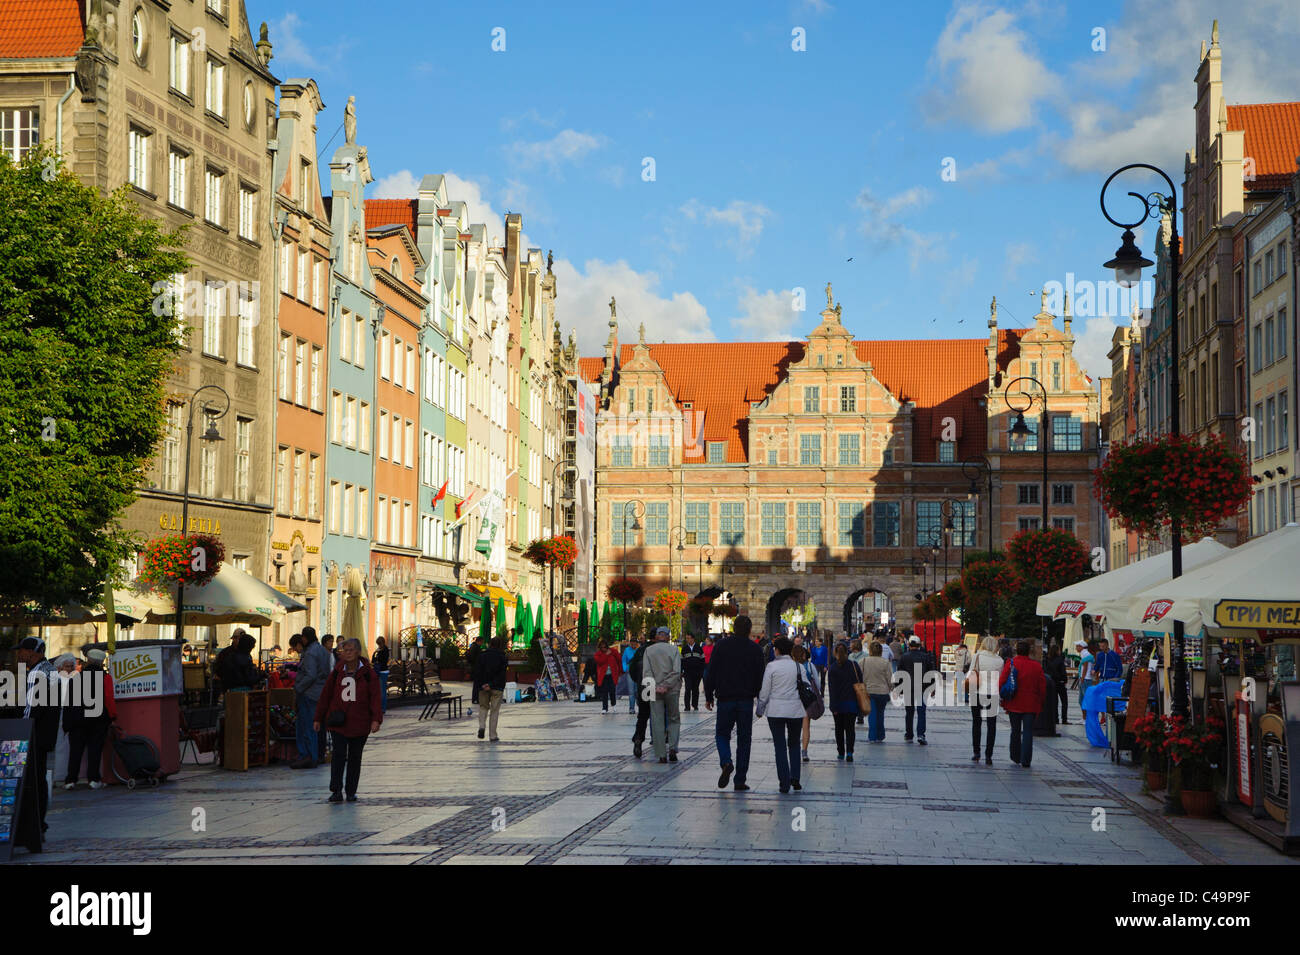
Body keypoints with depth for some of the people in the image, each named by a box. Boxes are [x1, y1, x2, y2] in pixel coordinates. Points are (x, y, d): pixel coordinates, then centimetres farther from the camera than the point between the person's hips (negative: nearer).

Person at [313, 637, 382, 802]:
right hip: (338, 723, 0)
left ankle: (351, 791, 17)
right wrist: (318, 719, 11)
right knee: (339, 755, -10)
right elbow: (325, 696, 11)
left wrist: (376, 719, -13)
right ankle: (336, 791, -8)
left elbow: (375, 698, -2)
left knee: (355, 756, 8)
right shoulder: (337, 672, 6)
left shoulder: (368, 673, 1)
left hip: (359, 723, 0)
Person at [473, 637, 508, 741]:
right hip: (497, 688, -2)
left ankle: (481, 726, -6)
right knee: (495, 711, 4)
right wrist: (492, 685, -14)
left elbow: (477, 671, -2)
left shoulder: (482, 655, 3)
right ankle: (493, 736, 4)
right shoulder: (502, 657, -3)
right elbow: (501, 674, -12)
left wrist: (480, 684, -5)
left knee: (483, 707, 20)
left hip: (483, 687, 2)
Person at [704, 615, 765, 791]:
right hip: (746, 700, 1)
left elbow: (711, 672, -1)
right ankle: (740, 781, 4)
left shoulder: (721, 645, -1)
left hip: (725, 699, -1)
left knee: (722, 733, 14)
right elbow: (759, 676, 2)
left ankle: (726, 762, -15)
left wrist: (708, 696, 6)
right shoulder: (755, 649, 1)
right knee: (744, 739, 6)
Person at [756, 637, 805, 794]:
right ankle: (794, 778, 3)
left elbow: (764, 691, -6)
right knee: (794, 744, 16)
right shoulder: (797, 666, 0)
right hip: (795, 710, 2)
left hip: (776, 710, -2)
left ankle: (784, 782, -2)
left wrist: (760, 709, 8)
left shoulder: (772, 666, -7)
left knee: (780, 746, 3)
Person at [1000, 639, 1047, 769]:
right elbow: (1042, 687, -1)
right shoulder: (1037, 666, -4)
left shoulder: (1010, 663, -7)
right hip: (1031, 705, 0)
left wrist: (1004, 701, 3)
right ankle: (1025, 760, -5)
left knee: (1015, 731, 15)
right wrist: (1040, 705, 9)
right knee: (1028, 731, 2)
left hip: (1014, 704, 1)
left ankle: (1015, 757, 26)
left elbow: (1001, 683, -8)